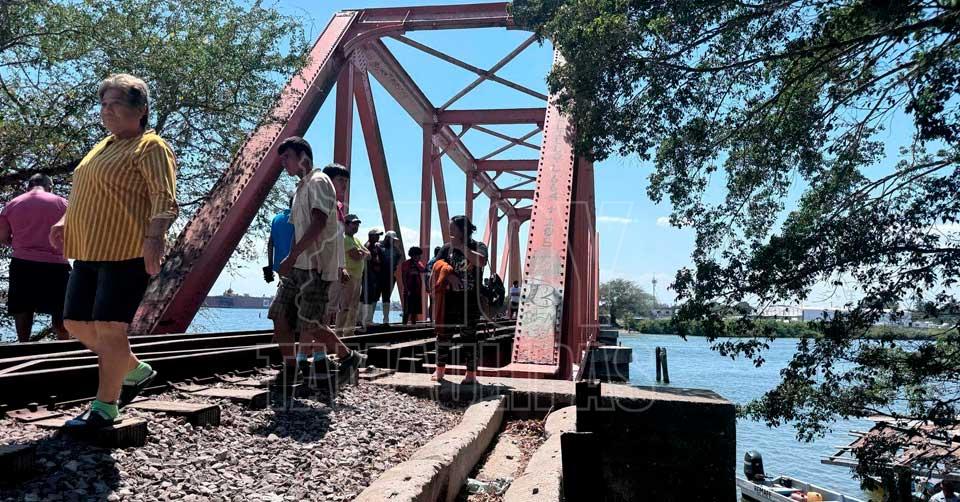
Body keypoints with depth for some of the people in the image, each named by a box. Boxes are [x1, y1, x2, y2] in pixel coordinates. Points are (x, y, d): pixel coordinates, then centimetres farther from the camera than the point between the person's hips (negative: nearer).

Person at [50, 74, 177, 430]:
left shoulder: (150, 147, -6)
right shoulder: (104, 147, 22)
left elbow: (165, 199, -17)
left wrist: (154, 237, -29)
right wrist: (66, 222, 17)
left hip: (128, 251, -10)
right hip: (90, 251, 10)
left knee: (109, 327, -8)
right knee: (77, 323, 11)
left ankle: (105, 406, 4)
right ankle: (135, 371, 27)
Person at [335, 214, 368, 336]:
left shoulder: (356, 239, 21)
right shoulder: (344, 238, -9)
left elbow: (368, 254, 15)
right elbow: (356, 256, -20)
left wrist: (361, 253, -6)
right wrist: (364, 253, 1)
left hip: (358, 276, 10)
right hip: (348, 277, -10)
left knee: (354, 308, 13)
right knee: (344, 307, -13)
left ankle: (349, 333, 19)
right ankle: (339, 333, -13)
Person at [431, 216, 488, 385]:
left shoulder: (478, 246, 0)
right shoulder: (447, 247, 9)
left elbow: (481, 261, -21)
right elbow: (438, 267, 3)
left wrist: (461, 247, -17)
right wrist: (449, 275, -14)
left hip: (470, 301, -3)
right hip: (449, 299, 3)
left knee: (468, 337, -1)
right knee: (443, 334, 8)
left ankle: (471, 374, 6)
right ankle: (440, 370, 22)